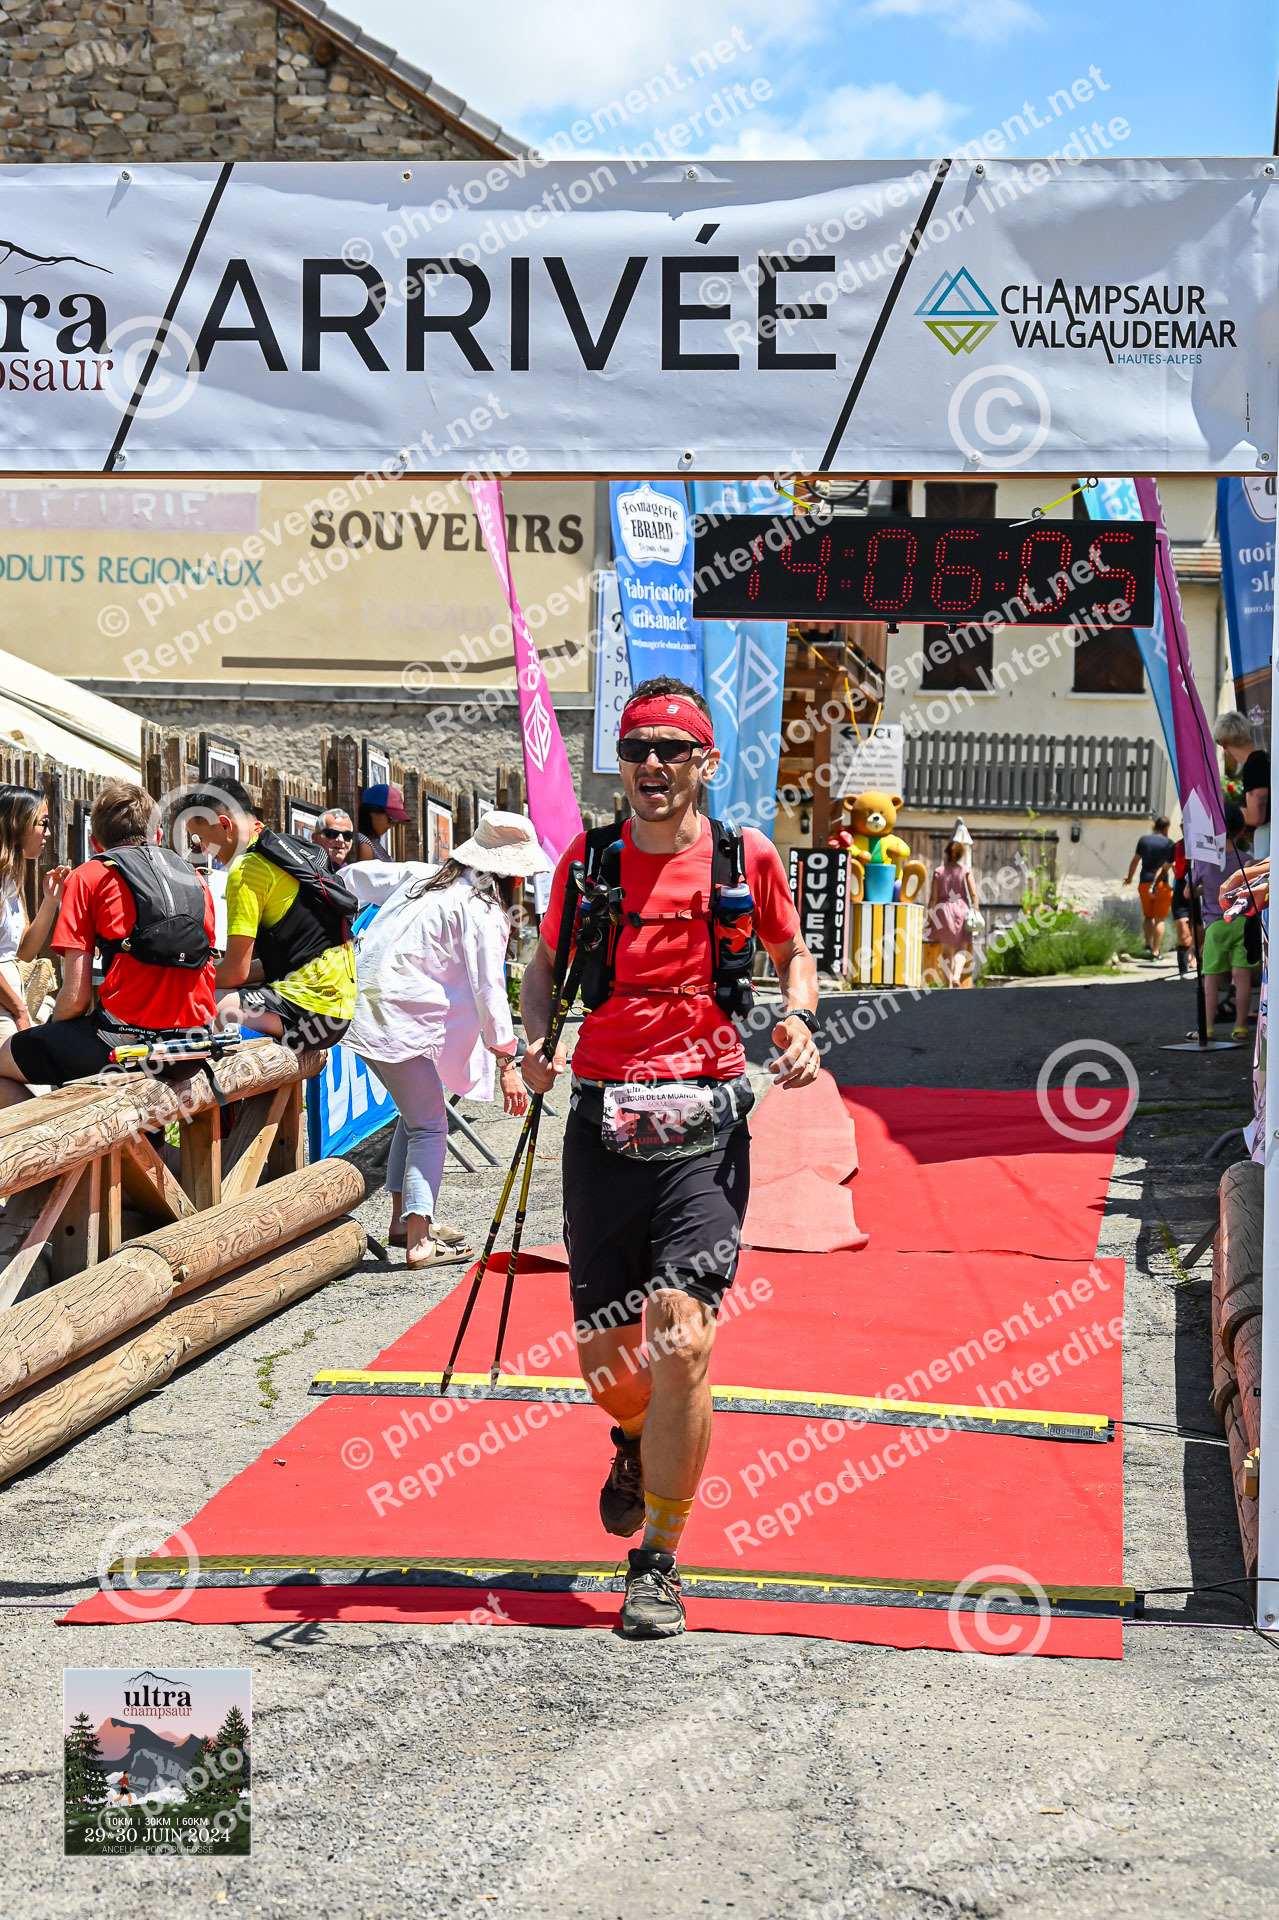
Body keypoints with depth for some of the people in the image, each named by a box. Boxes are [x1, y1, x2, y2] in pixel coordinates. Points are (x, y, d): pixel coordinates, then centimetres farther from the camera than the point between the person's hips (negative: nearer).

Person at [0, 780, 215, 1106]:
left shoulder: (87, 878, 2)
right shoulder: (194, 878, 17)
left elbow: (76, 998, -5)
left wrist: (53, 1028, 15)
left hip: (125, 1040, -6)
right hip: (195, 1040, 7)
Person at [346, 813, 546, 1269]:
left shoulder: (428, 879, 14)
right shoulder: (482, 910, -11)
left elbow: (360, 875, 21)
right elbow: (488, 988, -14)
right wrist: (507, 1064, -12)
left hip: (368, 1006, 9)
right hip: (398, 1021, -9)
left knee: (415, 1117, 21)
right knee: (430, 1127, -3)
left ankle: (402, 1221, 26)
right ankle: (419, 1243, -9)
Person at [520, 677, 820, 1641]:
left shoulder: (746, 857, 3)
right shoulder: (587, 859, 6)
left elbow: (794, 952, 18)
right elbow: (546, 963, 18)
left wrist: (800, 1019, -4)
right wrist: (534, 1039, -1)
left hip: (705, 1124, -2)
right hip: (603, 1120, 2)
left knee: (683, 1345, -15)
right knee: (606, 1363, 8)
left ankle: (658, 1562, 0)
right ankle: (640, 1443, 45)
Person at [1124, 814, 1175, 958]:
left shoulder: (1144, 840, 5)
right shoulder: (1169, 844, -5)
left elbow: (1135, 860, 8)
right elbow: (1165, 868, -12)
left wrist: (1129, 877, 22)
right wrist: (1156, 884, -14)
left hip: (1144, 883, 4)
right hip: (1161, 885, -4)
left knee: (1148, 916, 20)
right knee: (1159, 919, 2)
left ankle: (1148, 944, 5)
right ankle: (1155, 952, -3)